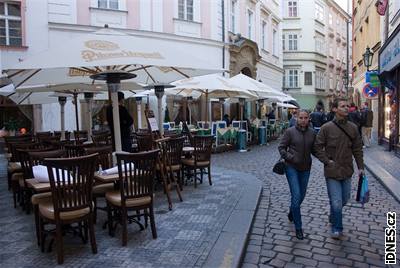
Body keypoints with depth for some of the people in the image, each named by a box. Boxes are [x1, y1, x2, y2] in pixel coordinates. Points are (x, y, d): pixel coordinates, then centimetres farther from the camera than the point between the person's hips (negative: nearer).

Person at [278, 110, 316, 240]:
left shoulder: (312, 133, 1)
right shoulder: (290, 131, -9)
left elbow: (314, 149, 11)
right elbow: (281, 147, -5)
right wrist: (291, 158, -17)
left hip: (305, 168, 4)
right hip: (292, 167, -4)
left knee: (301, 195, 17)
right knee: (296, 196, -9)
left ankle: (291, 213, 46)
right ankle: (298, 227, 5)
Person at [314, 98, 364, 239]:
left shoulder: (353, 127, 2)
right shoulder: (327, 128, -10)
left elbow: (357, 149, 9)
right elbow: (317, 147, -6)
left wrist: (360, 167, 8)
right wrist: (327, 161, -13)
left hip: (347, 171, 5)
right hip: (332, 171, -4)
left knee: (344, 199, 19)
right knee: (337, 202, -2)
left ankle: (333, 217, 47)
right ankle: (337, 228, 21)